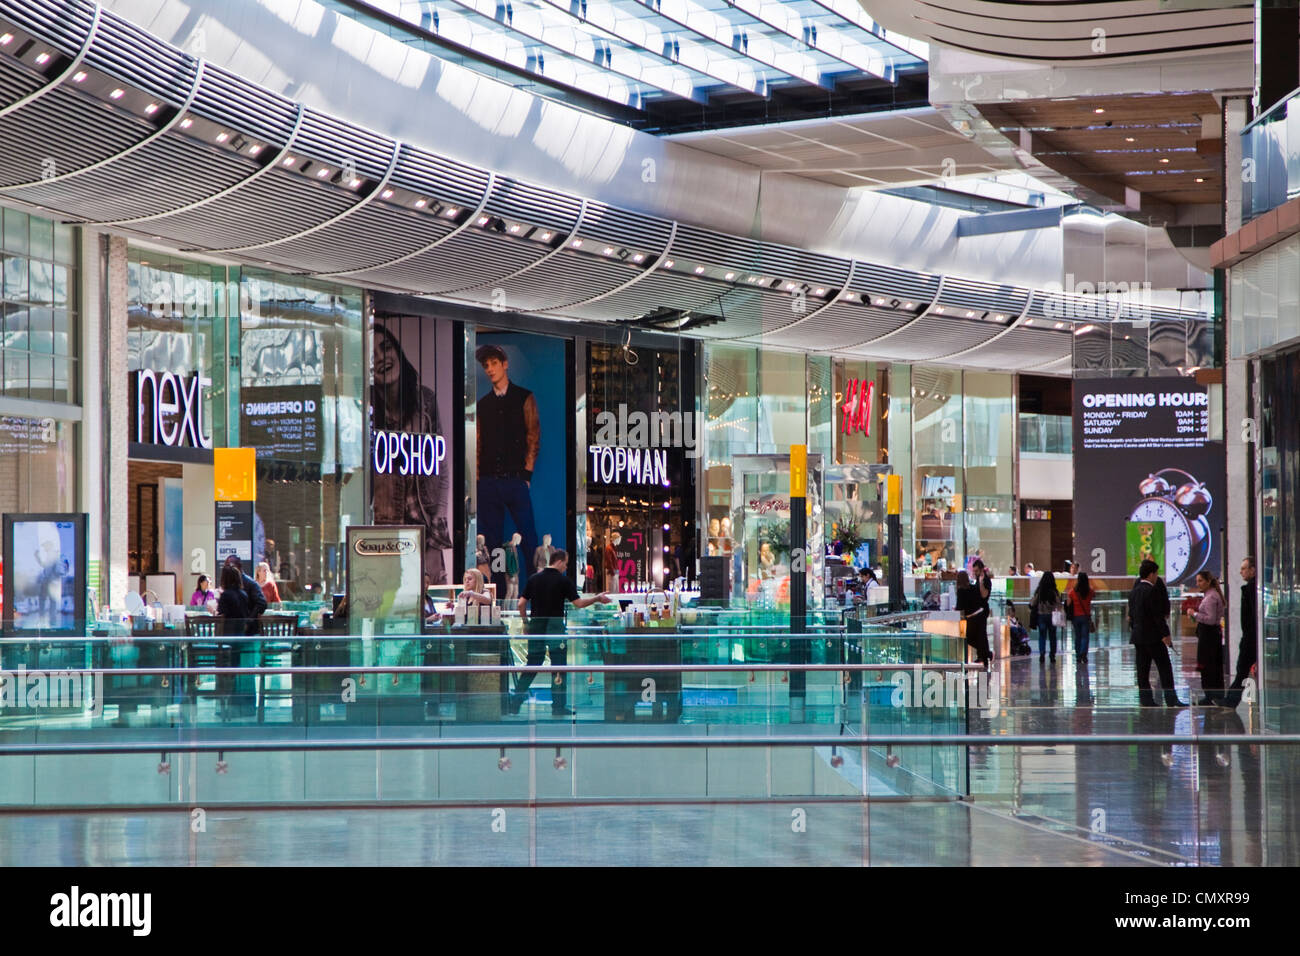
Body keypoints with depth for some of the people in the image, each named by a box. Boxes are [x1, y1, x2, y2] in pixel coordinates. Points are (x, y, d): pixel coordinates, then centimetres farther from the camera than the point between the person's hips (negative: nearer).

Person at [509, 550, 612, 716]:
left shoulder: (534, 579, 5)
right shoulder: (563, 581, -8)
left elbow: (521, 604, 3)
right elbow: (578, 603, -9)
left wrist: (526, 622, 14)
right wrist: (598, 598, 4)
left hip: (536, 626, 4)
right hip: (555, 626, -4)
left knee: (532, 665, 12)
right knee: (559, 666, 4)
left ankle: (515, 702, 8)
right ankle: (558, 706, 3)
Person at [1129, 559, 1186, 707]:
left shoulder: (1133, 592, 12)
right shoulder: (1152, 591, -13)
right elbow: (1158, 615, -17)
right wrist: (1165, 634, -16)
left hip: (1138, 636, 8)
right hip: (1153, 636, -8)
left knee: (1143, 669, 7)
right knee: (1165, 667, -4)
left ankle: (1146, 699, 6)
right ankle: (1171, 699, -7)